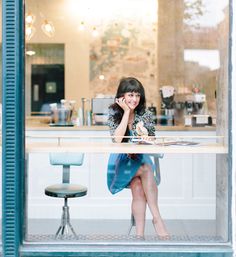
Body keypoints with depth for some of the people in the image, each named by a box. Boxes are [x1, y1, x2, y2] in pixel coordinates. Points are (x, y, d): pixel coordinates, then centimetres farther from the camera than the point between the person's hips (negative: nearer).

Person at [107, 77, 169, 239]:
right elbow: (117, 139, -17)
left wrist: (146, 137, -22)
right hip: (121, 164, -2)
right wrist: (126, 112, -14)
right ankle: (157, 218, -33)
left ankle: (140, 233, -33)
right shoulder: (114, 113, -1)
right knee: (147, 169, -32)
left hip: (140, 160, 2)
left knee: (138, 187, -31)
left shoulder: (146, 115, 5)